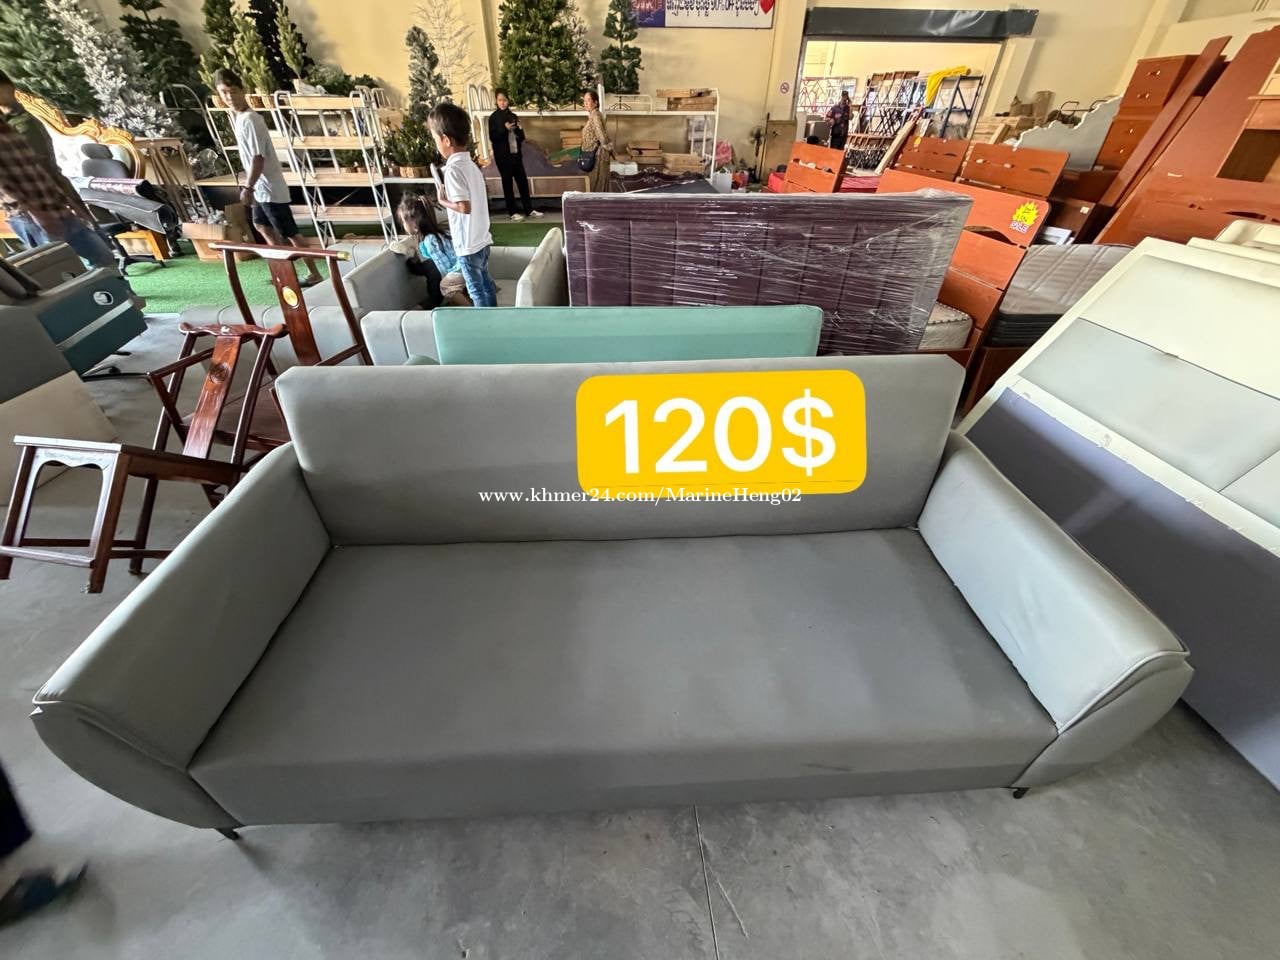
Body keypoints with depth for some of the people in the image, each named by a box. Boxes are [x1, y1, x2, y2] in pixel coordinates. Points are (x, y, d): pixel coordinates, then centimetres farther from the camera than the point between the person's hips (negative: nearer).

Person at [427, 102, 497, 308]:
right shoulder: (471, 165, 7)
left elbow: (465, 207, -26)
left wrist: (443, 201, -11)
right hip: (482, 240, 9)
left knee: (476, 291, 4)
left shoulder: (453, 169, -19)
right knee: (486, 283, 19)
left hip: (468, 245, -8)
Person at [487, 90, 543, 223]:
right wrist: (505, 129, -20)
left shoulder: (513, 116, 10)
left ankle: (529, 210, 12)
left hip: (516, 153, 5)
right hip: (503, 155, -5)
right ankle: (512, 212, 4)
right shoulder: (494, 117, -4)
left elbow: (521, 137, 13)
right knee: (507, 182, 0)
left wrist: (520, 129, -8)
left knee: (523, 180, 5)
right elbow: (493, 138, -10)